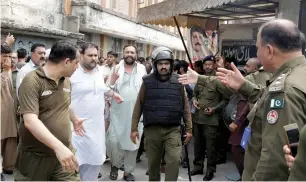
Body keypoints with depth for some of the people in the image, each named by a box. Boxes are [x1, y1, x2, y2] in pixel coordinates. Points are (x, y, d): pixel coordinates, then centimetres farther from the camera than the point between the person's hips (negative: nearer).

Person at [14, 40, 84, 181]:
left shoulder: (66, 81, 7)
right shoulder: (32, 81, -16)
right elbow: (30, 121, -27)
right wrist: (58, 146, -36)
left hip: (64, 152, 6)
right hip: (35, 157, -5)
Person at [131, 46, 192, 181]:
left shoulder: (178, 81, 3)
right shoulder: (147, 81, 0)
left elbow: (185, 106, 7)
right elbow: (139, 106, 3)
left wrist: (189, 128, 4)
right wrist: (134, 128, 1)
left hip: (173, 129, 0)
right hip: (152, 129, 0)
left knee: (174, 160, -11)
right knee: (153, 163, 11)